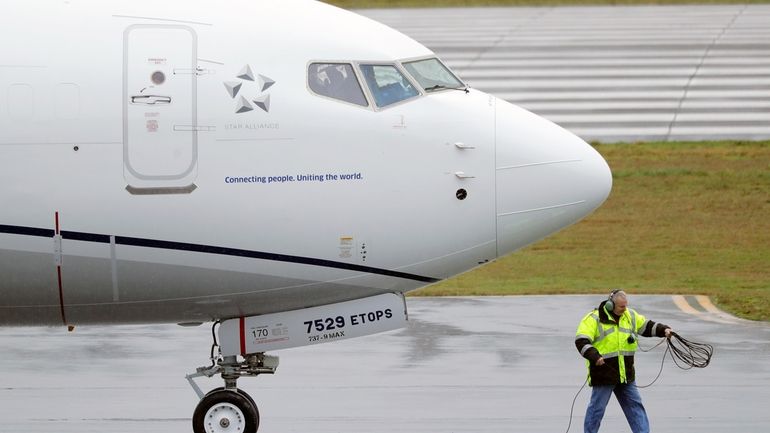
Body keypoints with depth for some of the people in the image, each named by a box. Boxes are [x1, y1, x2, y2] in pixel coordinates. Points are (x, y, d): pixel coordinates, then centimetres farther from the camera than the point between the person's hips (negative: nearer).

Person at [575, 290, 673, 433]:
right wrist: (594, 356, -31)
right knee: (597, 409, 2)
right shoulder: (594, 319, -11)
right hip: (603, 373, -6)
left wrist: (664, 330, 2)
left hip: (626, 374, 6)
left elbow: (647, 327, 19)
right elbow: (581, 341, -18)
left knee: (635, 405, 9)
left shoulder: (630, 316, 8)